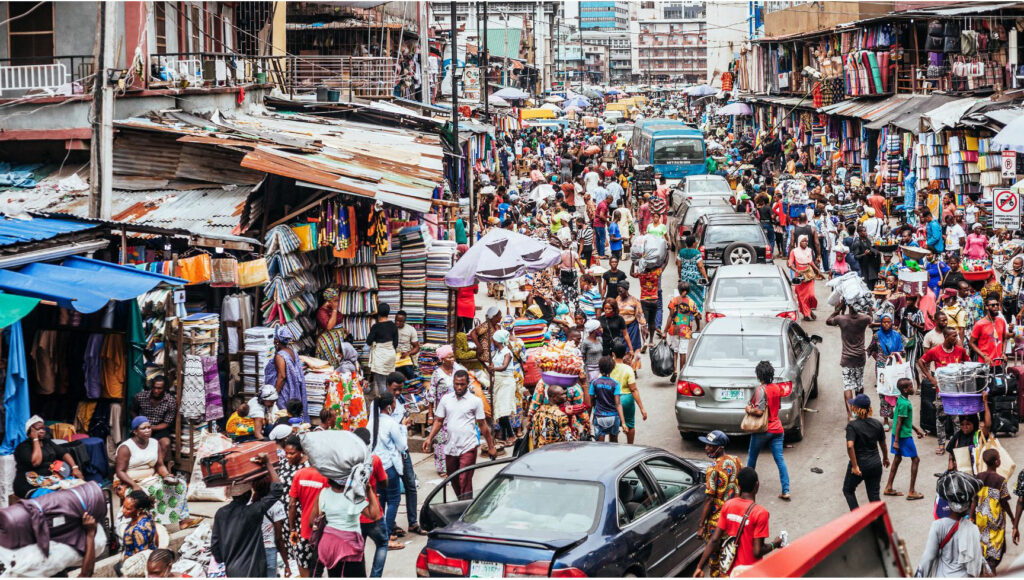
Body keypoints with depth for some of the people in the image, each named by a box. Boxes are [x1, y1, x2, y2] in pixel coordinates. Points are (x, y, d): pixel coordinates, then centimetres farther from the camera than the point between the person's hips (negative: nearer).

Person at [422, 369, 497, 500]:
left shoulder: (475, 401, -2)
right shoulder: (445, 399, 7)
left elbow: (483, 425, 2)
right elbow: (438, 421, 10)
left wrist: (491, 447, 3)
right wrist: (430, 438, -3)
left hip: (468, 447, -4)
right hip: (450, 448, 4)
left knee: (465, 481, -12)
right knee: (454, 481, 13)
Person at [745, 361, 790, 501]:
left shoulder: (761, 390, -17)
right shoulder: (777, 387, 5)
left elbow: (759, 411, -24)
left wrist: (749, 410, -5)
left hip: (763, 430, -6)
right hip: (777, 429, 6)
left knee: (752, 457, 16)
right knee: (780, 460, 3)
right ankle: (786, 491, -2)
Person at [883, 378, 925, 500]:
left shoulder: (901, 399, 6)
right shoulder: (904, 404, -23)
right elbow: (899, 422, -22)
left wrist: (916, 429, 24)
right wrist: (896, 441, -20)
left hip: (898, 435, 9)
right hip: (904, 435, -9)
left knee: (898, 458, 18)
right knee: (915, 460, 1)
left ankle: (888, 488, 24)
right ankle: (911, 492, 3)